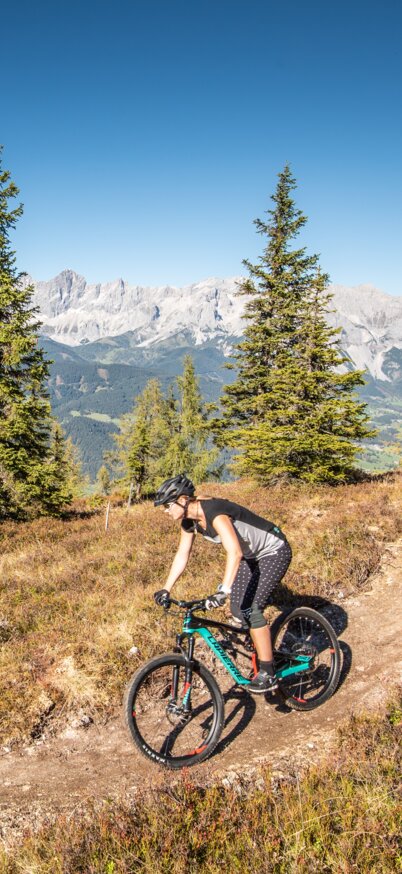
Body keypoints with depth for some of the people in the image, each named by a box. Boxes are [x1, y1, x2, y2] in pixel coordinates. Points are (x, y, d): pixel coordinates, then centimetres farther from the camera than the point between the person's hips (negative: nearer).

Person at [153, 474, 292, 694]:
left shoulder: (214, 512, -34)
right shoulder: (190, 521, -6)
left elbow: (234, 552, -45)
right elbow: (182, 555, 2)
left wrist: (223, 591, -53)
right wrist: (166, 590, -2)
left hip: (274, 551, -9)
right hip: (252, 555, 9)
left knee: (250, 608, -17)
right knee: (237, 609, 6)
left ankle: (267, 675, -6)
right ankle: (264, 651, 28)